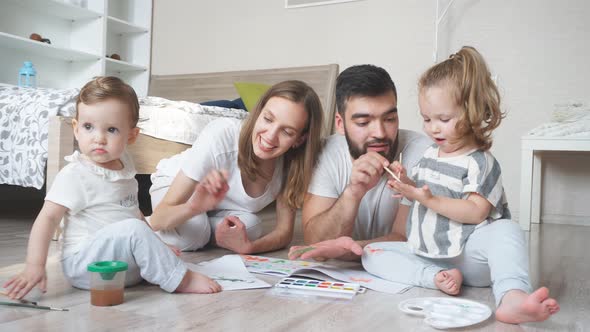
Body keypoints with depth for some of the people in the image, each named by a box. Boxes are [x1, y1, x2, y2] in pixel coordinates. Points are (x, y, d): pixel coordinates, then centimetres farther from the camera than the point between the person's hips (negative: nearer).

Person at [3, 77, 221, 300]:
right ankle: (179, 280, -20)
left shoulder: (123, 165, 8)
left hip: (126, 260, 8)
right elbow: (48, 218, -16)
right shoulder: (75, 175, -13)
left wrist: (153, 245, 17)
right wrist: (34, 266, -25)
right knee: (134, 229, -28)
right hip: (82, 263, -8)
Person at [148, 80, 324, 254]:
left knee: (251, 228, -27)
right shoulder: (220, 135, -38)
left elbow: (284, 231, -19)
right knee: (188, 238, -33)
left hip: (226, 208, 3)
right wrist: (195, 207, -59)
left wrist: (248, 246, -40)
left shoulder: (293, 161, -25)